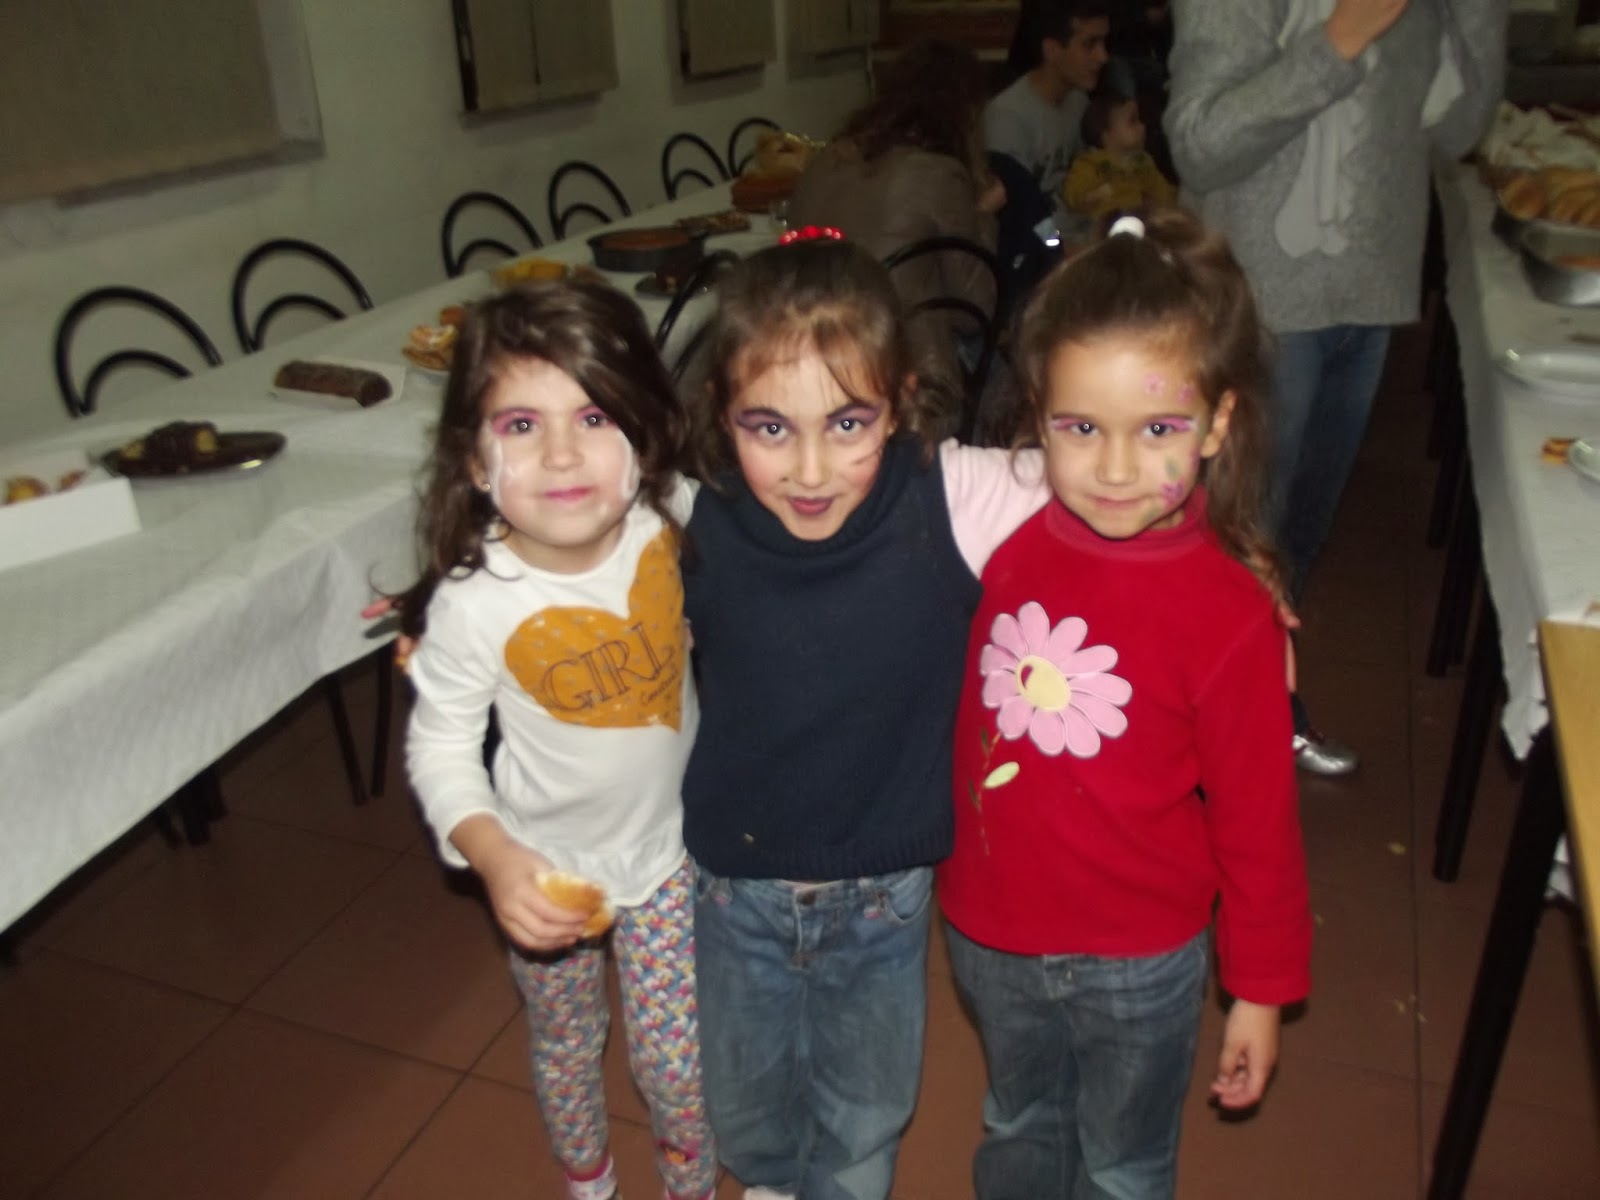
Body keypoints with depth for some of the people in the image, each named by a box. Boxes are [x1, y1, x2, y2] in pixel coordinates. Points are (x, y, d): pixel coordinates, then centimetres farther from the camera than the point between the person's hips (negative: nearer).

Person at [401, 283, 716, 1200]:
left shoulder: (674, 520, -24)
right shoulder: (471, 603, -30)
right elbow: (441, 747, -15)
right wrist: (494, 856, -28)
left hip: (667, 846, 1)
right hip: (547, 871, 0)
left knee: (677, 1059, 12)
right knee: (567, 1047, 26)